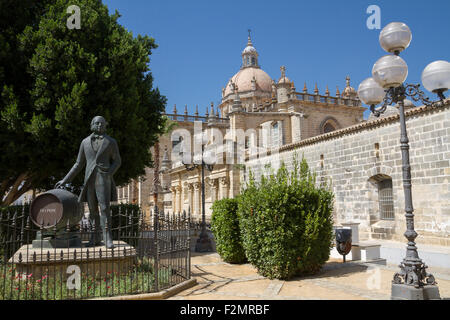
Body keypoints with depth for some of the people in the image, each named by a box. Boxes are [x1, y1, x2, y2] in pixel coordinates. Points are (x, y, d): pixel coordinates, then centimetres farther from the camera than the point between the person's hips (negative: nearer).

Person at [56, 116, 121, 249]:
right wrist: (65, 180, 10)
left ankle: (108, 238, -12)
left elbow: (117, 161, 7)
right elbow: (79, 164, 15)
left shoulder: (111, 142, 4)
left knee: (104, 208, -14)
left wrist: (109, 173, -14)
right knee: (93, 210, 7)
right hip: (89, 180, 3)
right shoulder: (85, 142, 12)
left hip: (103, 179, -3)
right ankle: (95, 238, 16)